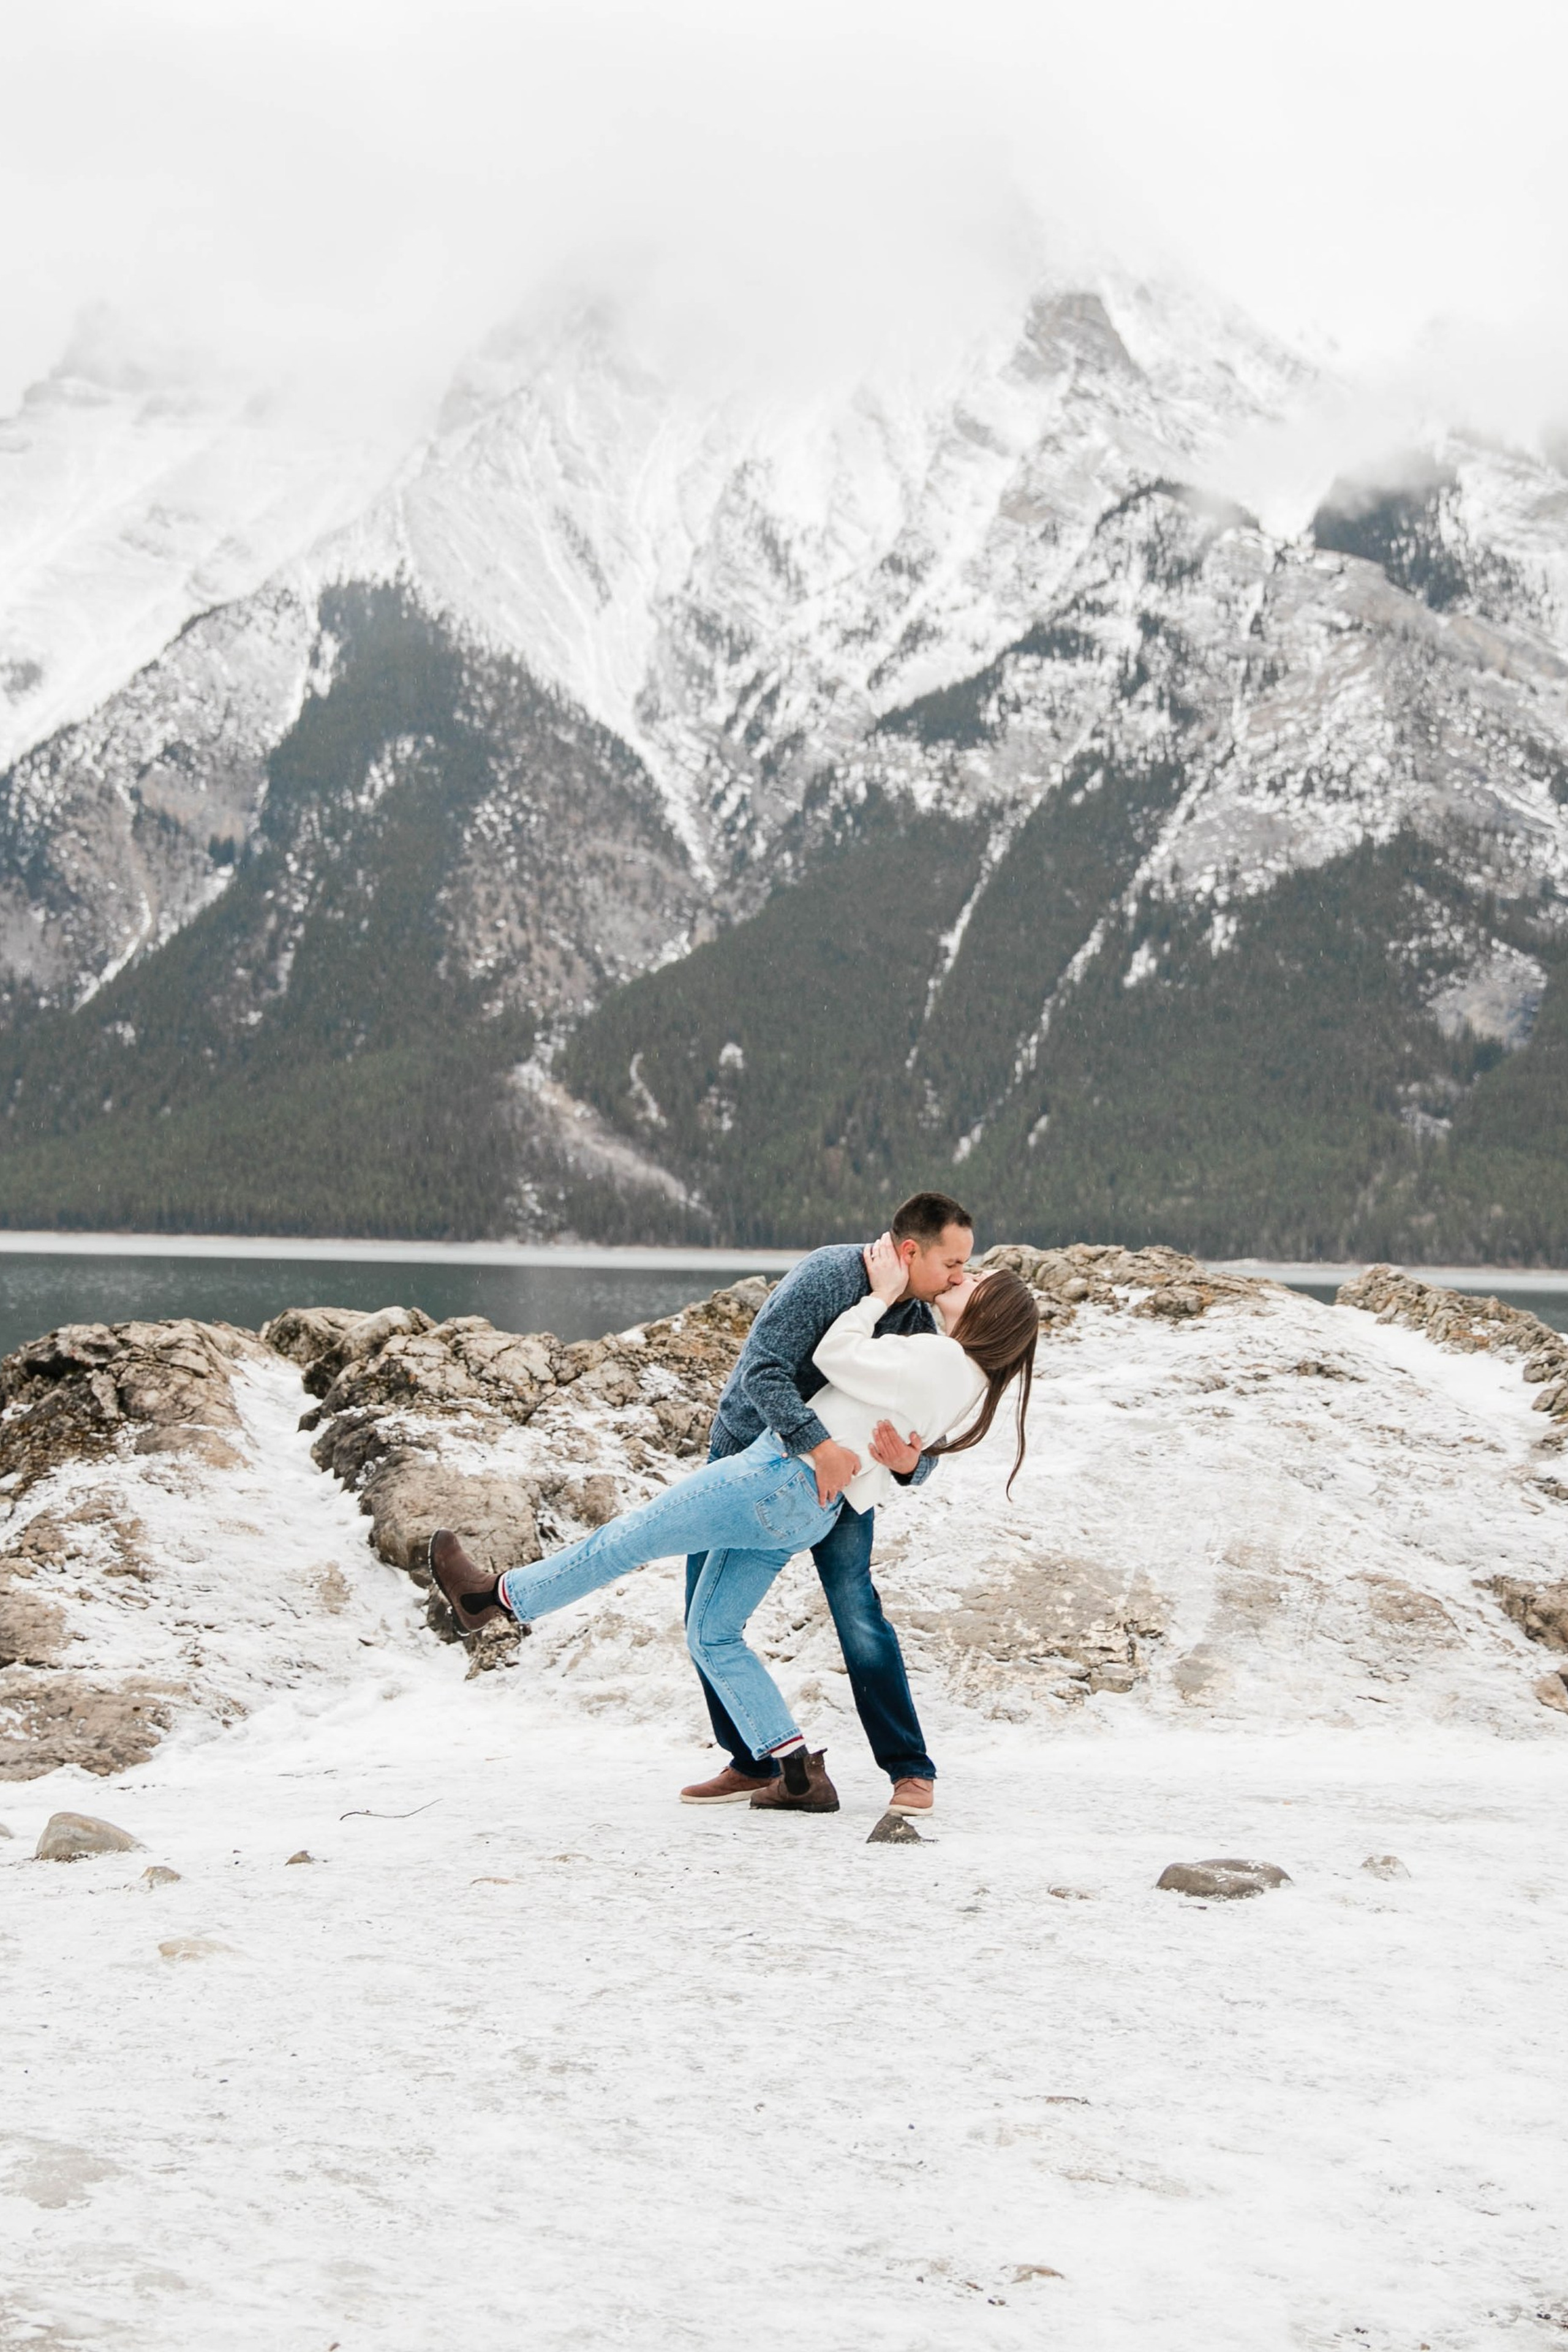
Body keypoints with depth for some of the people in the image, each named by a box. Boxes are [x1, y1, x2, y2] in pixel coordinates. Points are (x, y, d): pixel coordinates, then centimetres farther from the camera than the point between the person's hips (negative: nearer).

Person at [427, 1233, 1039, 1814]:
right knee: (712, 1635, 13)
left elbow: (834, 1356, -15)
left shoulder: (939, 1357, -19)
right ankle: (799, 1773, 10)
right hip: (808, 1513, 10)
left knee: (626, 1540, 6)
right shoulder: (968, 1381, 9)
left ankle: (498, 1596, 21)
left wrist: (881, 1294, -4)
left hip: (778, 1479, -10)